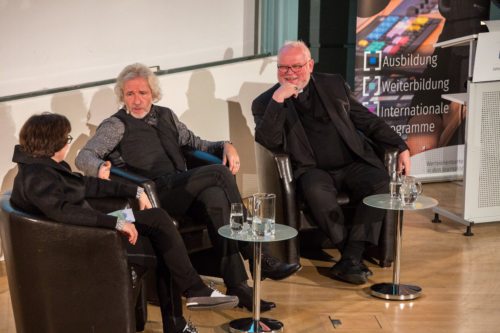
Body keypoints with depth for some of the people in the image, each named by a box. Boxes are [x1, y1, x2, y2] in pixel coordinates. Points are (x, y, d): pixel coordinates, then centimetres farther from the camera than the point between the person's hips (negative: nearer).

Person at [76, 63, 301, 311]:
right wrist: (100, 167, -31)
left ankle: (236, 284, -36)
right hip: (156, 196, -5)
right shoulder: (116, 126, 6)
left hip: (184, 192, 5)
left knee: (215, 196, -33)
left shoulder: (166, 116, 24)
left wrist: (225, 146, 8)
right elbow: (83, 157, -7)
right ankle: (259, 258, -22)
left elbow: (196, 144, 30)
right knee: (219, 173, -25)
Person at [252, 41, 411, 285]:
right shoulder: (266, 102, 6)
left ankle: (350, 259, -28)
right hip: (313, 170, -3)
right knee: (316, 191, -37)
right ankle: (354, 258, -24)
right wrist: (278, 100, -17)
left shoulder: (333, 85, 15)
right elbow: (268, 142, -10)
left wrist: (401, 147, 9)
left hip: (353, 164, 3)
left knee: (381, 183, -28)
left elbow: (367, 121, 18)